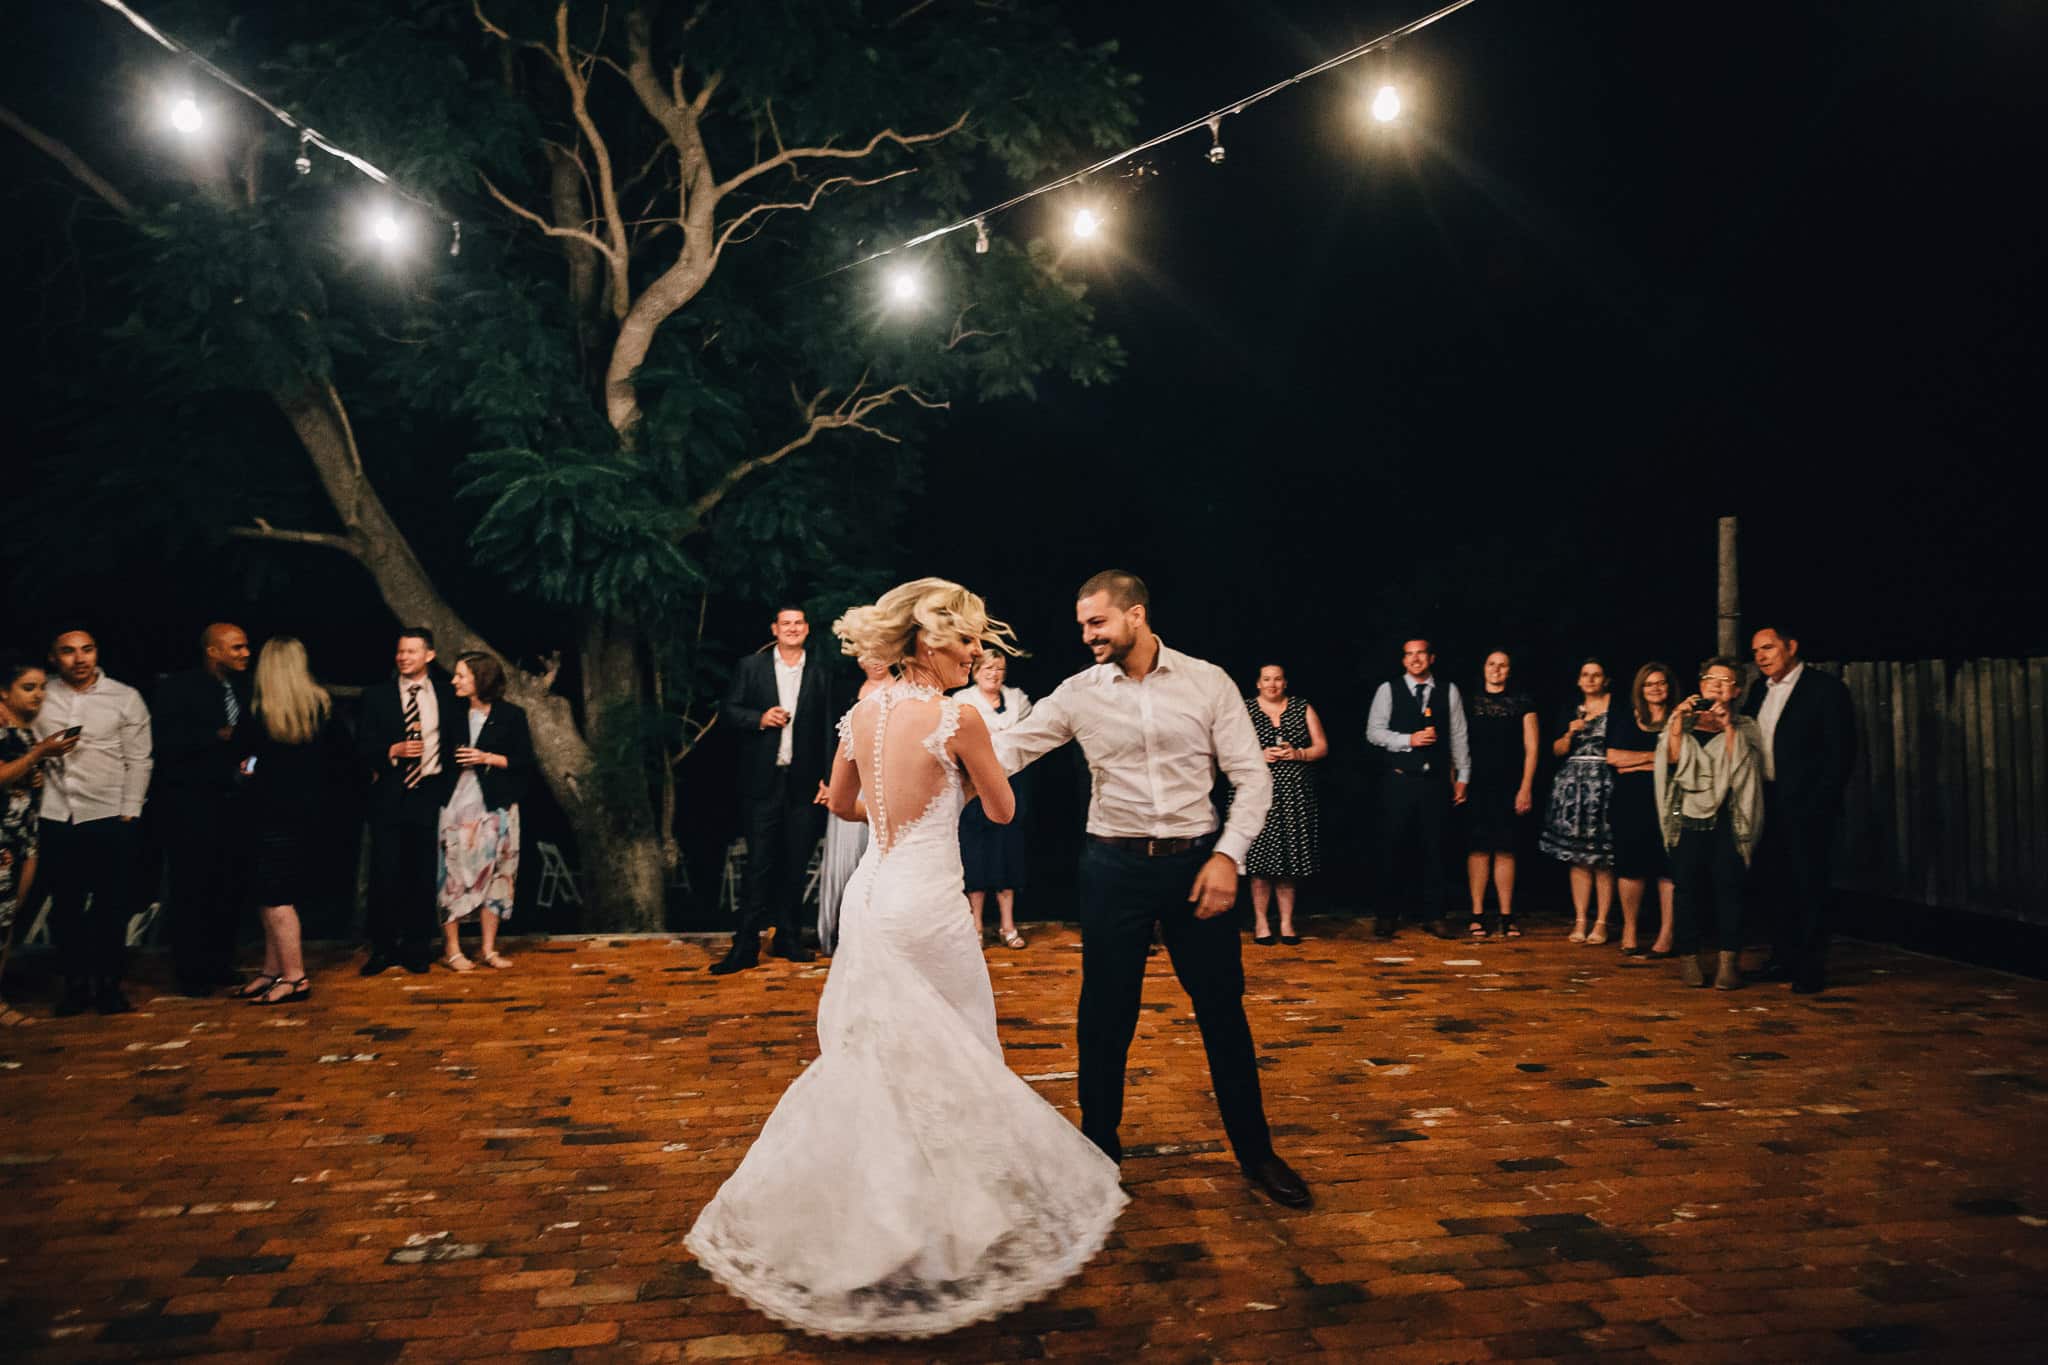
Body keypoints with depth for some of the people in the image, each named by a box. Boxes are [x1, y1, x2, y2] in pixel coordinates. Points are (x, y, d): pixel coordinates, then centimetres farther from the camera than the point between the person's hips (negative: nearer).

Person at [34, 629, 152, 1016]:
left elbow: (138, 761, 2)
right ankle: (75, 985, 19)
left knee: (113, 908, 2)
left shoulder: (125, 698, 3)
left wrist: (129, 814, -3)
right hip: (57, 820, 2)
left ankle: (109, 985, 14)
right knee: (65, 907, 8)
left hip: (111, 820, -2)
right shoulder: (41, 699, 7)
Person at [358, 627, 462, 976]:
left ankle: (417, 948, 14)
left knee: (423, 876, 5)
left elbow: (458, 741, 10)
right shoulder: (376, 696, 6)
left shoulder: (447, 695, 8)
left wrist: (451, 787, 2)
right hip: (389, 796, 0)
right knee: (385, 875, 0)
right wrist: (393, 750, -16)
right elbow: (363, 747, 2)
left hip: (431, 794, 1)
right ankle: (382, 948, 11)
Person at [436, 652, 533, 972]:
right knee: (453, 874, -3)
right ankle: (451, 949, 4)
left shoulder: (510, 715, 1)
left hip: (495, 805, -1)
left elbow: (525, 760, -1)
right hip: (456, 802, 1)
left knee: (494, 874, 2)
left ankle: (489, 949, 10)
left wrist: (489, 759, -11)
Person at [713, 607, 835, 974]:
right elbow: (729, 709, 4)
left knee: (795, 864, 8)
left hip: (803, 781, 2)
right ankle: (746, 945, 3)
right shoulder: (751, 666, 5)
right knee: (759, 864, -2)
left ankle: (788, 937, 19)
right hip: (762, 781, -2)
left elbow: (826, 731, 8)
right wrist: (759, 719, -14)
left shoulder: (819, 675, 9)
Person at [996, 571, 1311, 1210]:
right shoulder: (1078, 694, -1)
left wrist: (1227, 854, -12)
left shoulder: (1208, 682, -3)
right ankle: (1099, 1146, 27)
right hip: (1114, 864, 1)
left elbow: (1253, 776, -2)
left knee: (1223, 1008, 8)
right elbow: (1008, 748, -4)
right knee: (1105, 1013, 6)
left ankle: (1255, 1152, 25)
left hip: (1196, 861, 0)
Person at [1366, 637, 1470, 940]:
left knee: (1434, 850, 5)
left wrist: (1462, 777, 8)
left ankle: (1433, 915, 14)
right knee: (1392, 849, 0)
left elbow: (1459, 736, 10)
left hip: (1435, 781, 2)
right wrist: (1409, 740, -14)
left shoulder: (1449, 691, 9)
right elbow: (1373, 732, -1)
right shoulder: (1388, 690, 3)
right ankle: (1387, 915, 10)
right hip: (1399, 780, -2)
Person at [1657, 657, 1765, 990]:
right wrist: (1678, 722, -5)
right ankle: (1689, 957, -1)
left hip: (1727, 820, -1)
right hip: (1687, 817, 1)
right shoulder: (1682, 722, 18)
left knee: (1727, 884, -11)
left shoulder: (1745, 728, 15)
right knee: (1687, 885, -6)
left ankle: (1728, 961, -11)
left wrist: (1728, 728, -9)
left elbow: (1742, 767, -1)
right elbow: (1672, 761, 2)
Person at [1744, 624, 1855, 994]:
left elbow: (1841, 752, -10)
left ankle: (1811, 969, 6)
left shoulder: (1826, 689, -6)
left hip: (1807, 807, -6)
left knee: (1809, 887, -1)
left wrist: (1819, 804, -15)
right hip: (1767, 804, 6)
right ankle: (1783, 959, 21)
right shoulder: (1759, 691, 14)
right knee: (1774, 883, 11)